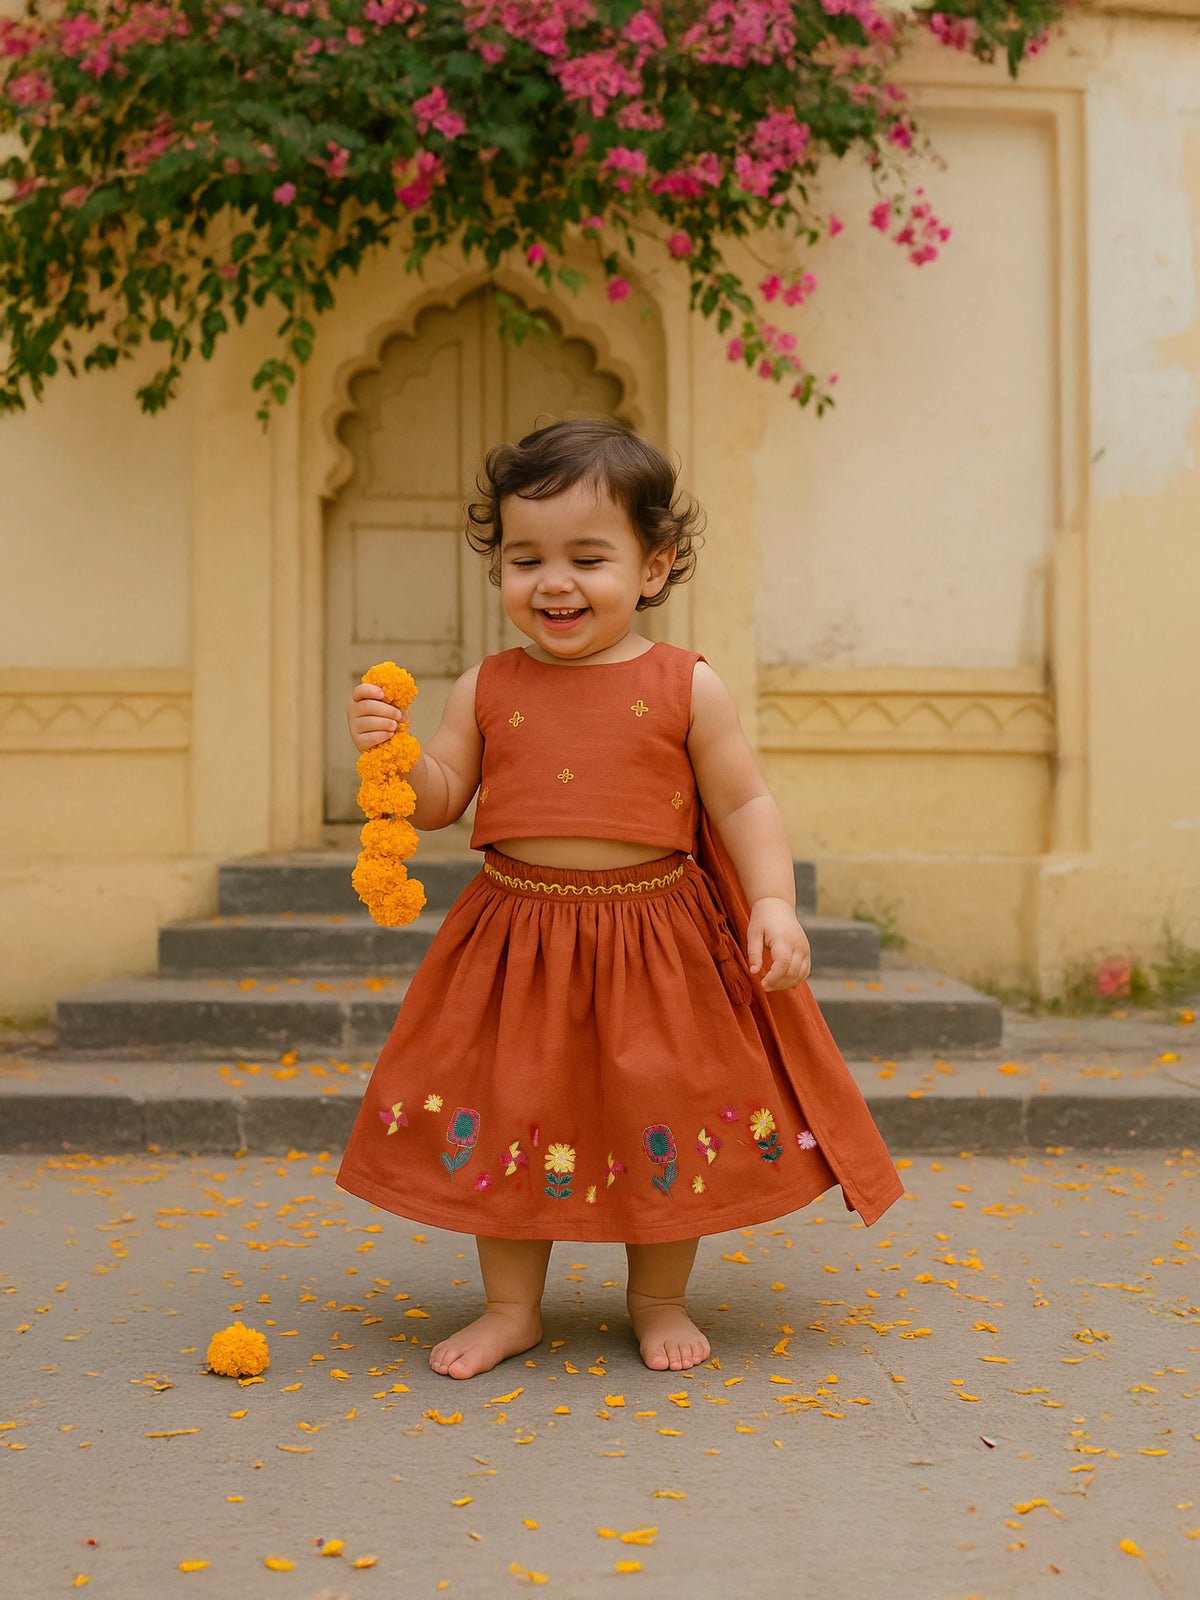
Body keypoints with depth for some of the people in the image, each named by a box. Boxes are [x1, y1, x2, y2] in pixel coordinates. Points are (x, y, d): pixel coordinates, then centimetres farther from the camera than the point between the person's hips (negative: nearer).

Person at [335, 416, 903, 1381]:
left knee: (664, 1121, 8)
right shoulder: (487, 690, 2)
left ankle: (660, 1300, 30)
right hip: (517, 936, 2)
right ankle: (511, 1307, 25)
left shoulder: (686, 688, -5)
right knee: (509, 1118, 7)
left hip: (656, 937, -2)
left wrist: (775, 904, -14)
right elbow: (441, 800, 4)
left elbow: (745, 804, -2)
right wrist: (390, 751, -15)